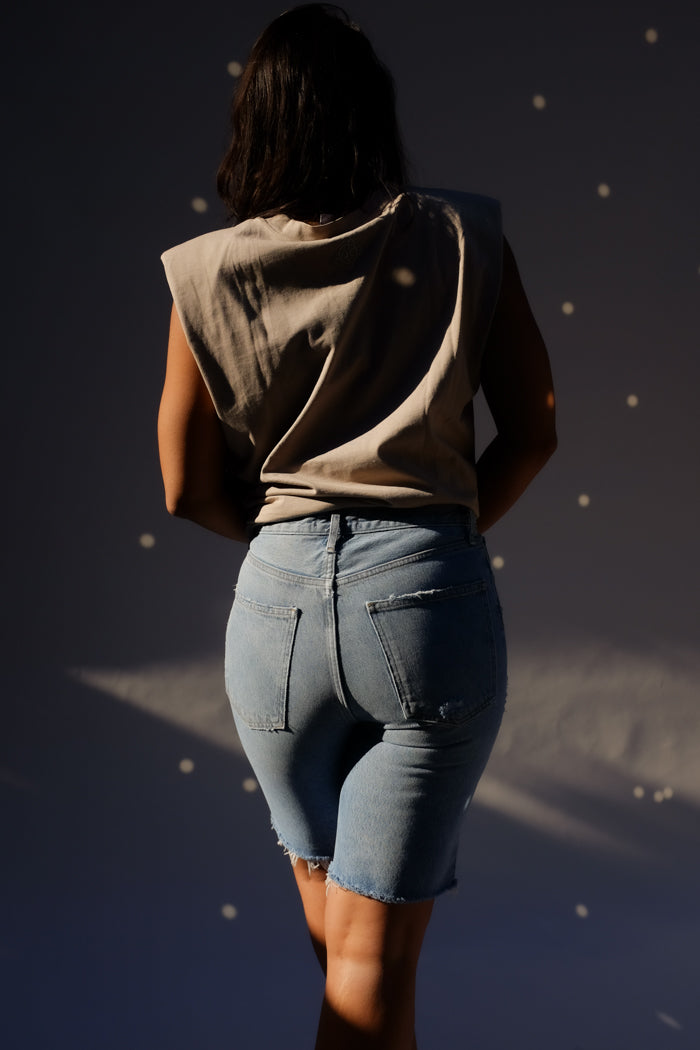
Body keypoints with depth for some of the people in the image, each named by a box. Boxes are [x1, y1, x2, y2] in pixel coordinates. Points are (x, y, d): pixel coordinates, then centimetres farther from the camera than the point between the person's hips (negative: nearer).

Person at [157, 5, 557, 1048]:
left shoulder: (208, 274, 1)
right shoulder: (463, 238, -1)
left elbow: (189, 486, 3)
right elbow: (533, 430, 1)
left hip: (279, 599, 2)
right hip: (433, 601, -2)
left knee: (324, 885, 26)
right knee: (375, 945, 6)